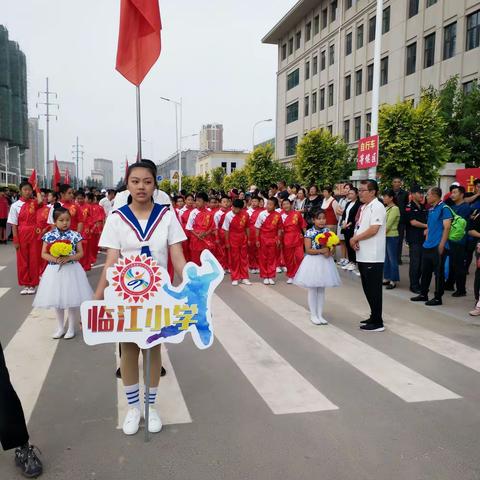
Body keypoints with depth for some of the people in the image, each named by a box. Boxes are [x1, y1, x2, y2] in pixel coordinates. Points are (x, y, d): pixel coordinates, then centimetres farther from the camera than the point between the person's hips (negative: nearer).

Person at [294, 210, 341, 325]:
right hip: (313, 262, -4)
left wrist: (329, 252, -18)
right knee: (313, 289, 5)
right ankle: (313, 315, 15)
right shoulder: (309, 232, -10)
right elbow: (308, 250, -14)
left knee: (322, 289, 11)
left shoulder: (328, 231, 2)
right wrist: (321, 251, -24)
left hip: (325, 262, 4)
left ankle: (320, 314, 19)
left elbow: (333, 248, 3)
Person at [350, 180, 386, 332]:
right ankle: (374, 317, 28)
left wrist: (355, 239, -10)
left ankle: (377, 322, 6)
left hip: (372, 257, -9)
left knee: (374, 290, -2)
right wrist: (355, 240, -1)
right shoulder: (364, 207, 16)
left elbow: (373, 229, -21)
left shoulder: (377, 207, -12)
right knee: (368, 289, 16)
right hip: (363, 255, 9)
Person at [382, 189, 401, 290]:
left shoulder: (395, 209, -11)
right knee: (385, 258, 13)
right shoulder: (385, 208, 12)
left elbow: (388, 224, -15)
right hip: (384, 236, 8)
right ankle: (387, 278, 22)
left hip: (392, 237, -8)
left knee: (392, 259, -1)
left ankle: (393, 281, 5)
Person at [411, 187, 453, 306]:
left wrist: (441, 245, -19)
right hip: (428, 246, 9)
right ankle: (423, 294, 25)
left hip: (438, 247, -8)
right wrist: (426, 241, 16)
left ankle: (438, 298, 8)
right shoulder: (431, 209, 15)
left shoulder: (444, 208, -10)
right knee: (425, 271, 14)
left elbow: (447, 228, -16)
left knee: (439, 273, 0)